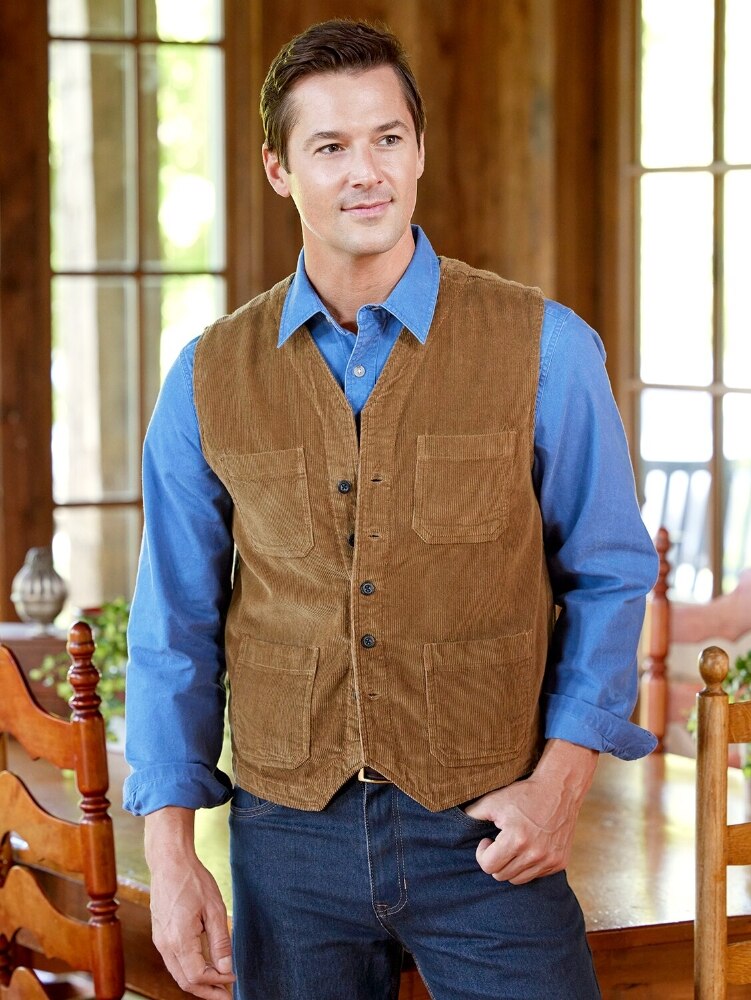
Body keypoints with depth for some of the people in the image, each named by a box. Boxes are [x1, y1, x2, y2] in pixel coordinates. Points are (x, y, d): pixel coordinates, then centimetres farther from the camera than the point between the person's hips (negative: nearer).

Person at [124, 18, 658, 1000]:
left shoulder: (542, 349, -3)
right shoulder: (209, 380, 1)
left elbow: (609, 577, 3)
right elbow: (175, 628, 5)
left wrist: (562, 779, -8)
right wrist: (172, 855, 0)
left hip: (487, 839, -1)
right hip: (291, 840, 2)